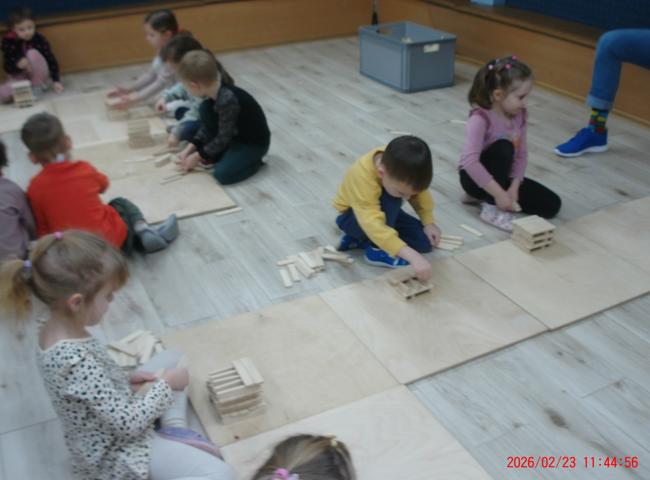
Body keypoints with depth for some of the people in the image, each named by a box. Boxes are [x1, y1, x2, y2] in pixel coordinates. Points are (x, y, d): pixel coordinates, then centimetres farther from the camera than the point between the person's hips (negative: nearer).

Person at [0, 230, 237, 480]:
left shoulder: (54, 331, -8)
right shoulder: (77, 361, -36)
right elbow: (129, 424, -28)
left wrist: (126, 379, -1)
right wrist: (166, 385, -15)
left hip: (107, 437, 9)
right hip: (114, 455, -9)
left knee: (171, 358, 19)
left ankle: (175, 429, 8)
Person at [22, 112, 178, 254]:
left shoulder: (35, 188, -8)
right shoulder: (84, 169, -4)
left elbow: (41, 230, -1)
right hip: (113, 238, 0)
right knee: (121, 204, 29)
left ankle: (143, 236, 8)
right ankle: (144, 230, 4)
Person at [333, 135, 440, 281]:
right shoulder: (362, 178, -42)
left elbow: (421, 193, -3)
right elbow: (374, 225, -51)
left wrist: (429, 223, -11)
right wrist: (413, 256, -57)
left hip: (384, 209, 7)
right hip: (353, 216, -7)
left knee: (426, 242, -8)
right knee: (391, 198, -36)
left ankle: (359, 239, -2)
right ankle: (376, 249, -18)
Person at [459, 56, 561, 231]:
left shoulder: (520, 115, -6)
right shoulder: (481, 118, -27)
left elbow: (522, 154, -3)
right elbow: (469, 161, -37)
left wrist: (514, 187, -17)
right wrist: (499, 193, -36)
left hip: (504, 175, 7)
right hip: (475, 177, -7)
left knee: (552, 204, -4)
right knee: (504, 147, -34)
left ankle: (485, 196, 4)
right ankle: (492, 208, -21)